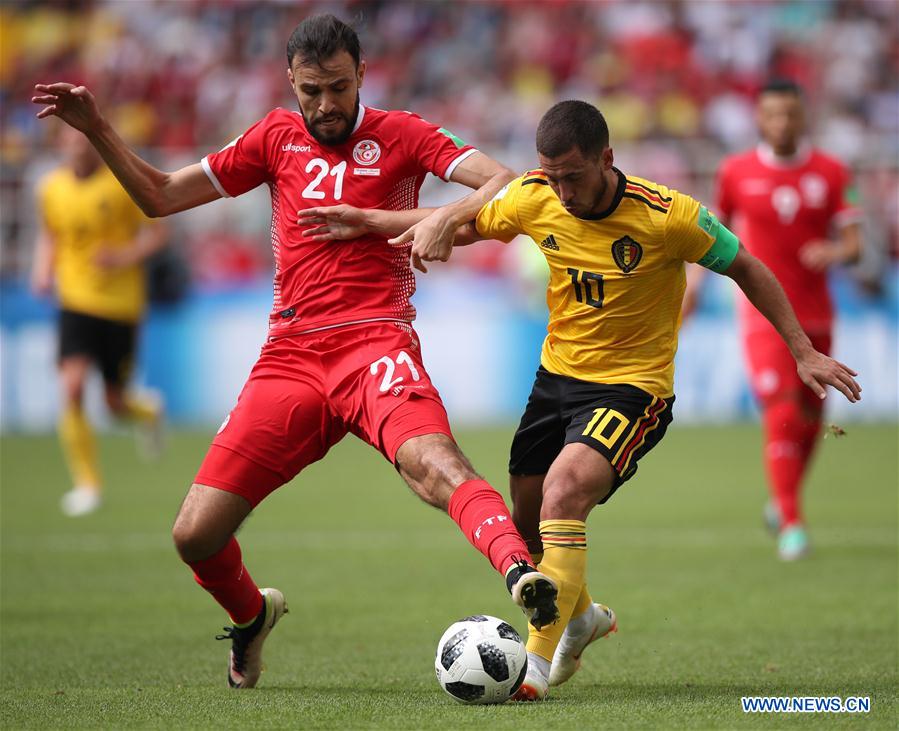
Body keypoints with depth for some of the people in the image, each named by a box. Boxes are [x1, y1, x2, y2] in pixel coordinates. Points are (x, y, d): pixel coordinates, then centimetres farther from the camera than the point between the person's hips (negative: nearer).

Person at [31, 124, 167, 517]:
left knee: (116, 403, 6)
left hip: (121, 305, -2)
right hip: (76, 303, 2)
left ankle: (146, 410, 45)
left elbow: (157, 233, -3)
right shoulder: (51, 188, 1)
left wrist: (125, 256, -21)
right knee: (72, 387, -19)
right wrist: (43, 272, -1)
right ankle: (87, 484, -7)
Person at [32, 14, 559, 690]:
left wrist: (448, 218, -25)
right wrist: (96, 129, 9)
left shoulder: (398, 135, 6)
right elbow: (160, 196, 21)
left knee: (431, 462, -36)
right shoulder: (277, 136, 16)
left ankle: (519, 571, -57)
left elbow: (504, 181, -5)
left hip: (375, 344, -4)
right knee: (195, 535, -2)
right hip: (291, 356, 4)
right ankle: (251, 616, 29)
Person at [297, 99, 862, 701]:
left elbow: (746, 269, -6)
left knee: (564, 492, -29)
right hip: (558, 374, 6)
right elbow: (464, 224, 10)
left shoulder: (670, 216, -21)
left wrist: (803, 351, -5)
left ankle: (537, 663, -25)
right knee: (527, 518, 12)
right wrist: (367, 222, 1)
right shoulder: (534, 200, -9)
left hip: (633, 386, -6)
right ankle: (582, 615, 45)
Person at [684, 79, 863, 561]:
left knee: (810, 420, 11)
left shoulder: (829, 173, 2)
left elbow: (854, 244, -2)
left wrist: (835, 251, -23)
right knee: (783, 415, -17)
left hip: (815, 317, 3)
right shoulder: (737, 172, 0)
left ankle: (780, 500, 37)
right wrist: (695, 281, 8)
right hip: (763, 313, -3)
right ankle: (791, 524, -15)